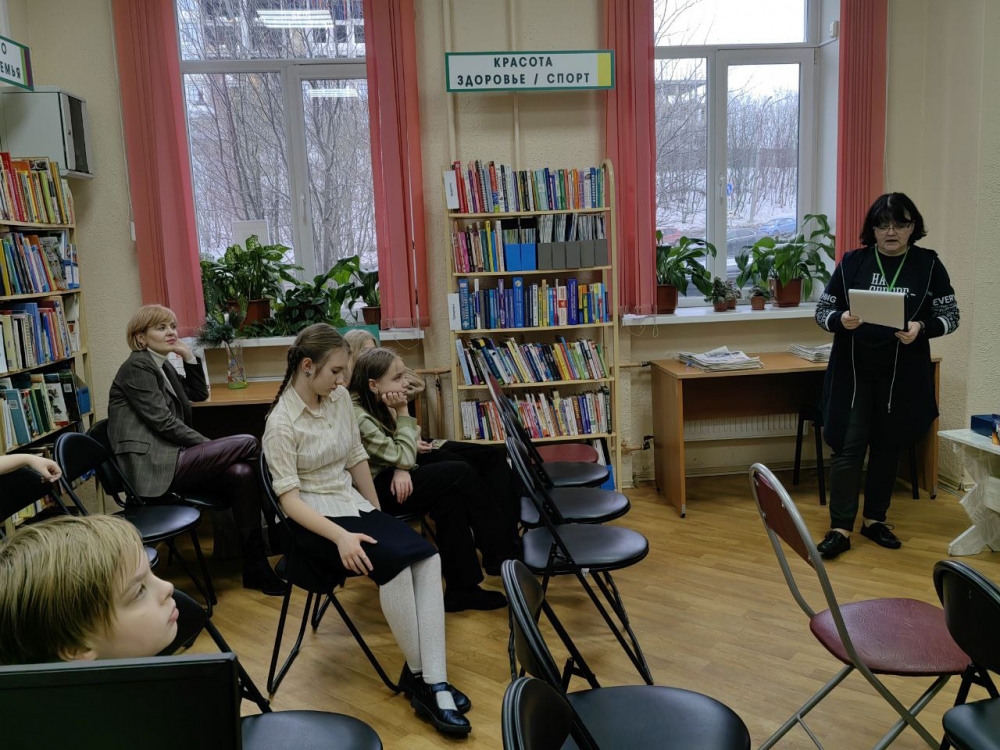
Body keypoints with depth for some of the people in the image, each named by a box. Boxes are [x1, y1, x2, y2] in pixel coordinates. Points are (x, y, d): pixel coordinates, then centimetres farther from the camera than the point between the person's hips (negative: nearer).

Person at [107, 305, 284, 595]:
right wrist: (213, 447, -9)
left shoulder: (163, 366, 19)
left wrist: (190, 358, 11)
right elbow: (164, 422, -14)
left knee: (242, 473, -17)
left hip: (169, 459, 9)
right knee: (247, 444, -19)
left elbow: (199, 394, 25)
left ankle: (256, 567, -16)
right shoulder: (137, 367, -7)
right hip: (152, 466, -8)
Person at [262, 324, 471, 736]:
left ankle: (433, 679, -22)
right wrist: (341, 536, -31)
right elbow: (289, 498, -19)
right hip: (312, 521, -6)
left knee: (426, 557, -20)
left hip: (353, 504, 6)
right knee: (393, 560, -30)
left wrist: (377, 517, 9)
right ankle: (420, 675, -12)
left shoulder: (339, 398, 3)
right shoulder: (281, 423, -15)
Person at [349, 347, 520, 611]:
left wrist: (402, 468, -15)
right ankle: (501, 552, -1)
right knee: (461, 474, -14)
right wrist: (402, 412, -18)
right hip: (374, 489, -8)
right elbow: (403, 457, -20)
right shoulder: (358, 416, -25)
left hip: (389, 474, 8)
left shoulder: (377, 404, 2)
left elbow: (400, 456, 7)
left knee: (451, 497, -10)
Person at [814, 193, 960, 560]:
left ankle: (874, 519, 27)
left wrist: (921, 328, -19)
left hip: (903, 373, 1)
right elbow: (822, 311, 1)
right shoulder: (852, 262, -1)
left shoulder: (929, 264, 0)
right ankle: (840, 528, 4)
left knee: (888, 446, 12)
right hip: (853, 371, -1)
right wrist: (841, 320, -21)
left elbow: (950, 315, 2)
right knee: (848, 446, -3)